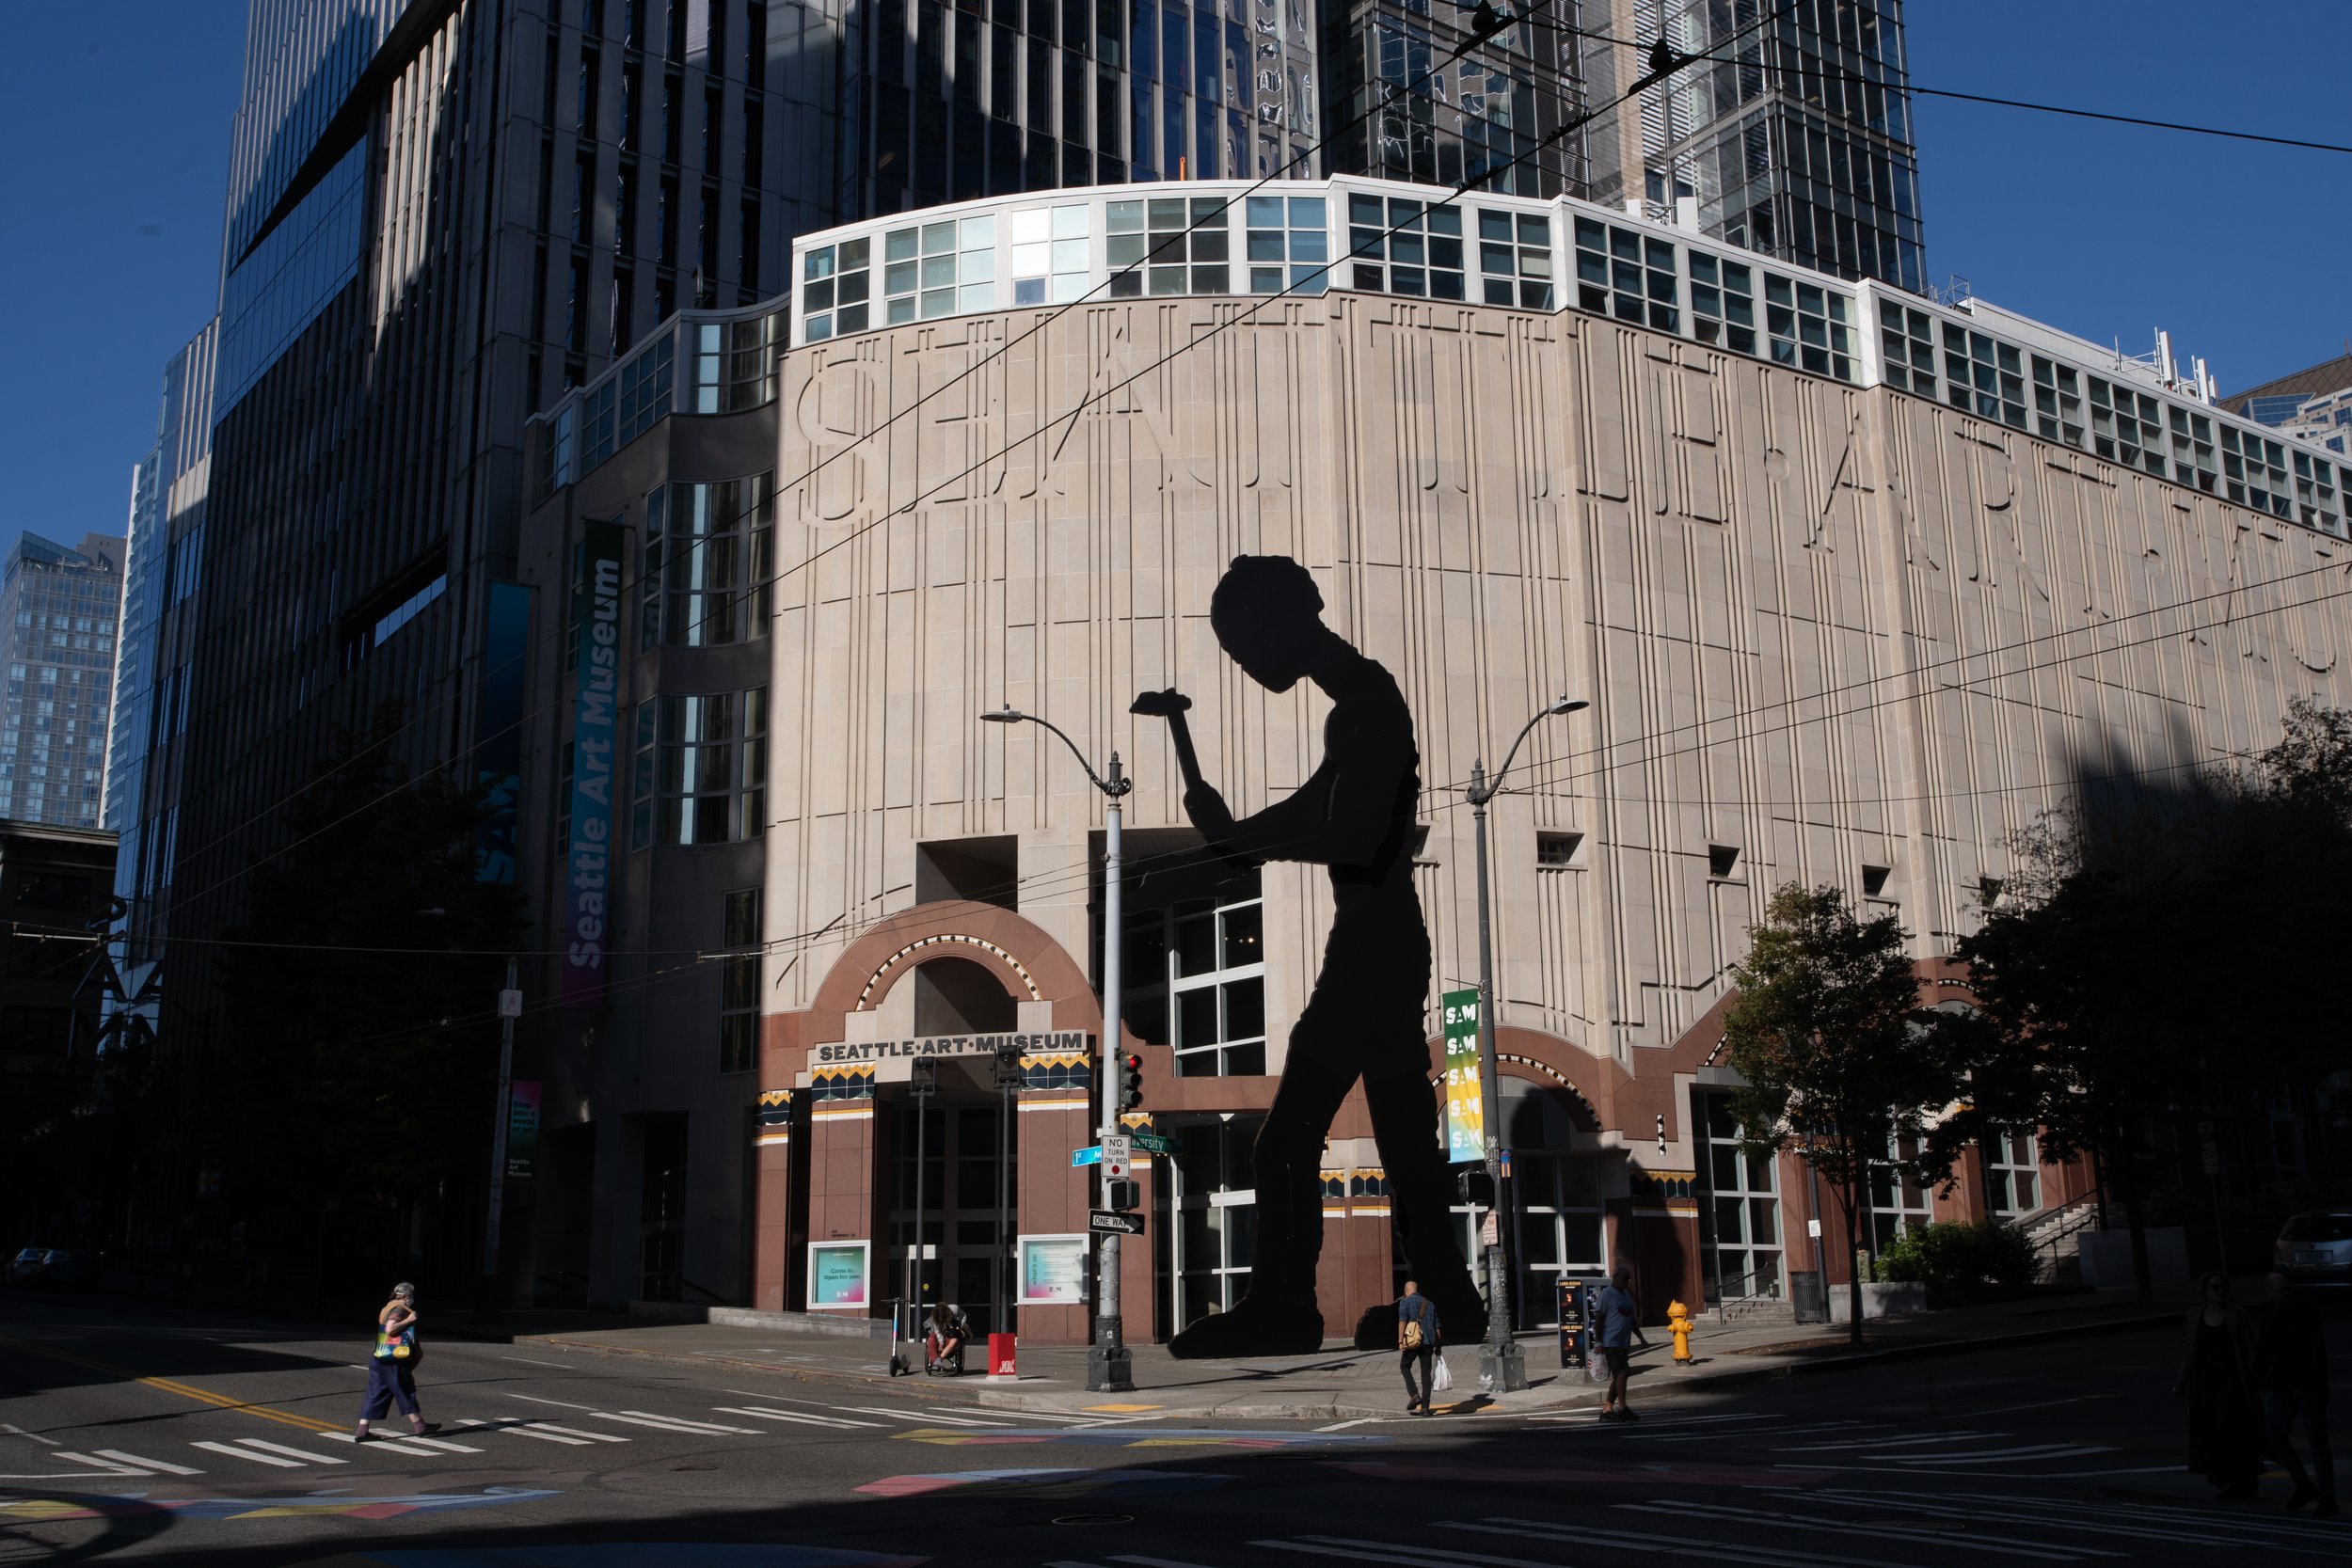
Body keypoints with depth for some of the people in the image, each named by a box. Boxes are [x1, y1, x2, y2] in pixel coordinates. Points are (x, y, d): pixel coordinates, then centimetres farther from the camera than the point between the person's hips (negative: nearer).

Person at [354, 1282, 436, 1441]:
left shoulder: (387, 1308, 19)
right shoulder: (399, 1309, -11)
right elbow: (390, 1329, -24)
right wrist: (408, 1320, -16)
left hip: (379, 1359, 9)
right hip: (395, 1362, -9)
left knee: (375, 1394, 6)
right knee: (406, 1392, 0)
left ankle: (362, 1430, 1)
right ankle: (419, 1425, 8)